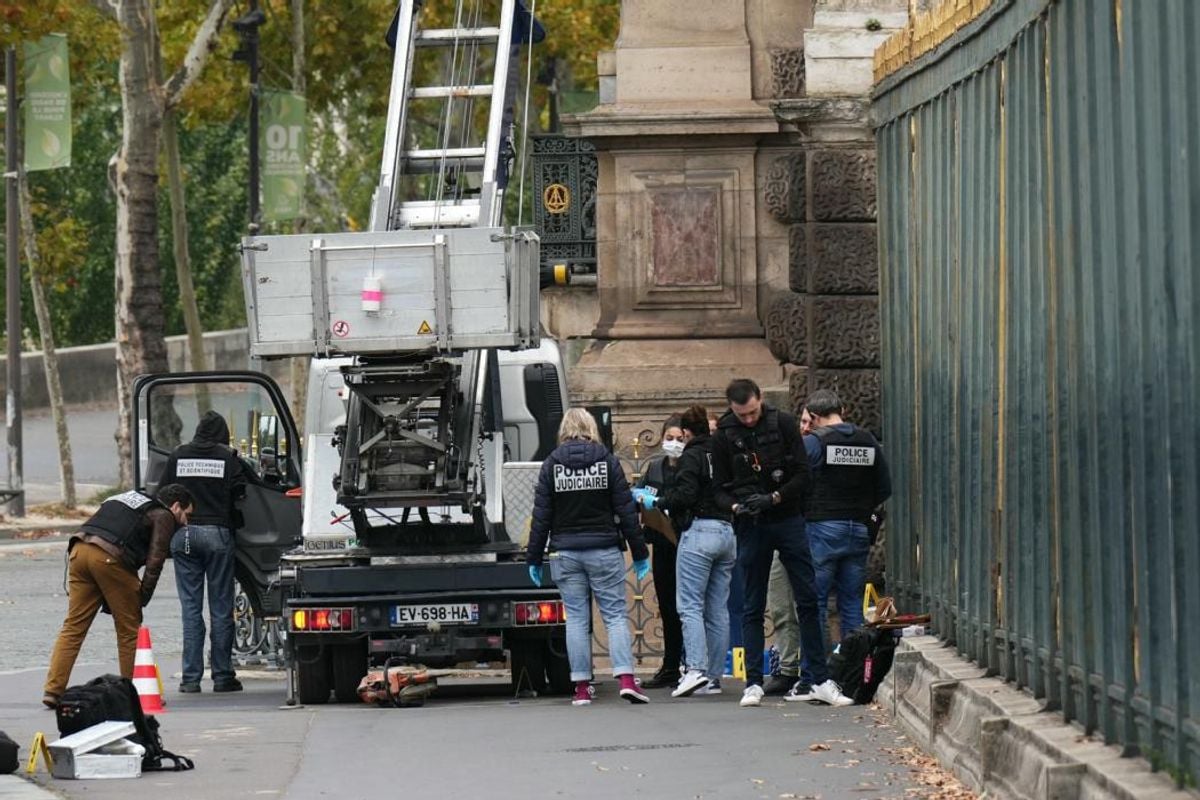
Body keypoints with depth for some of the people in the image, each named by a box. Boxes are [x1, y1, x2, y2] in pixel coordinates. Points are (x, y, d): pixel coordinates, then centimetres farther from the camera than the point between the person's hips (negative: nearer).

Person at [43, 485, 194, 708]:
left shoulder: (131, 498, 34)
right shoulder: (164, 516, 12)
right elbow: (154, 560, -1)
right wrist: (142, 599, 5)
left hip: (79, 549, 7)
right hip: (109, 558, -6)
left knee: (73, 627, 7)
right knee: (129, 629, 7)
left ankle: (53, 690, -1)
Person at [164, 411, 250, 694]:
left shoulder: (178, 456, 6)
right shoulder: (228, 458, -1)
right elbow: (240, 494, -5)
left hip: (183, 534, 2)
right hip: (217, 533, -2)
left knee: (190, 607, 4)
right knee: (221, 608, 4)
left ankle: (191, 678, 1)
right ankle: (222, 676, 5)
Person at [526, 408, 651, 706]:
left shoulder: (552, 465, 0)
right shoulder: (607, 461, -1)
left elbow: (541, 516, 1)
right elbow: (626, 510, -1)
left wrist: (534, 558, 7)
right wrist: (639, 553, 5)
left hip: (565, 553, 1)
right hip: (604, 551, -1)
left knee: (576, 618, 5)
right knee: (615, 615, 1)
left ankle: (582, 688, 2)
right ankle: (626, 679, -13)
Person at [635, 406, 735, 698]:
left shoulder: (692, 457, -5)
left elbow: (685, 495, -15)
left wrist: (656, 501, -1)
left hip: (700, 530, -7)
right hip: (728, 532, 7)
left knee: (691, 606, -9)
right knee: (718, 609, 7)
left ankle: (696, 669, -23)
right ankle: (714, 677, 7)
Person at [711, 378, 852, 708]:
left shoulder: (783, 424, -1)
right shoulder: (725, 436, 1)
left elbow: (802, 474, -2)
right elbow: (720, 488, 5)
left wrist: (773, 498, -17)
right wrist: (736, 506, -16)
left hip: (788, 520, 0)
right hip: (751, 527, 0)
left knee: (808, 600, -2)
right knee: (753, 608, 4)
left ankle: (819, 680, 1)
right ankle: (753, 683, 8)